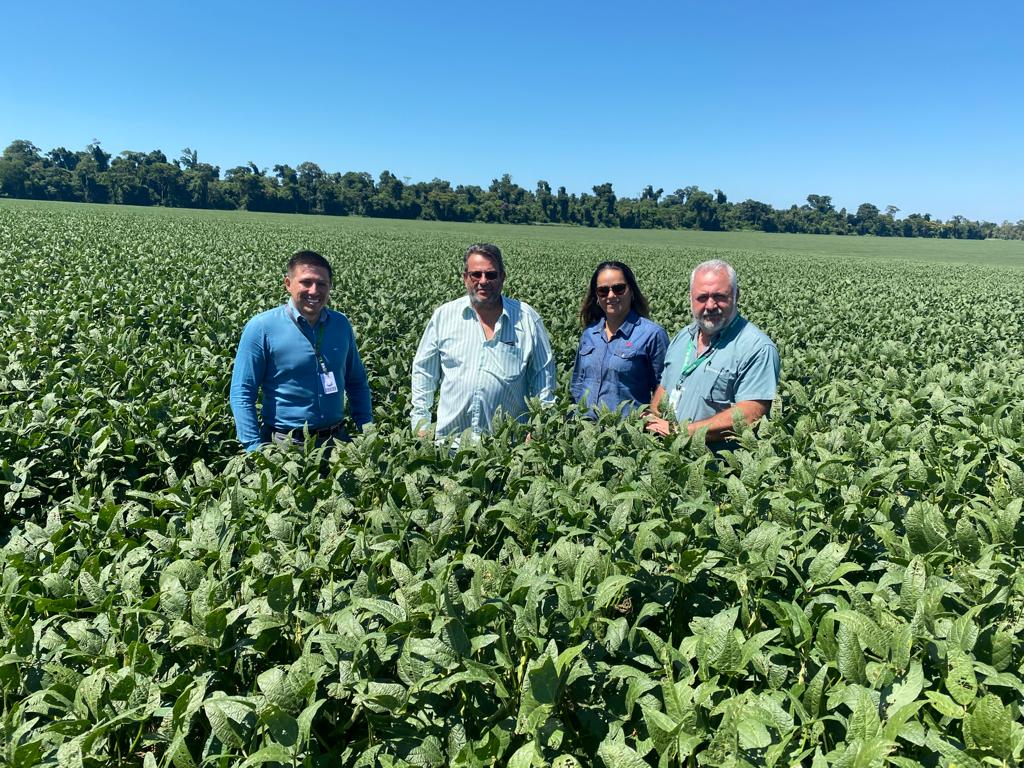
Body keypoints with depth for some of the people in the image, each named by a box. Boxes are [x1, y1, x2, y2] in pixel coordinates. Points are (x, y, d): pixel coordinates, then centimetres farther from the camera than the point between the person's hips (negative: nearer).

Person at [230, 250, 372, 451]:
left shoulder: (341, 324, 3)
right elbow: (241, 395, -10)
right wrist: (256, 449, -17)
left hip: (336, 440, 4)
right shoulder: (262, 328, -11)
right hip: (284, 444, -4)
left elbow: (357, 383, 12)